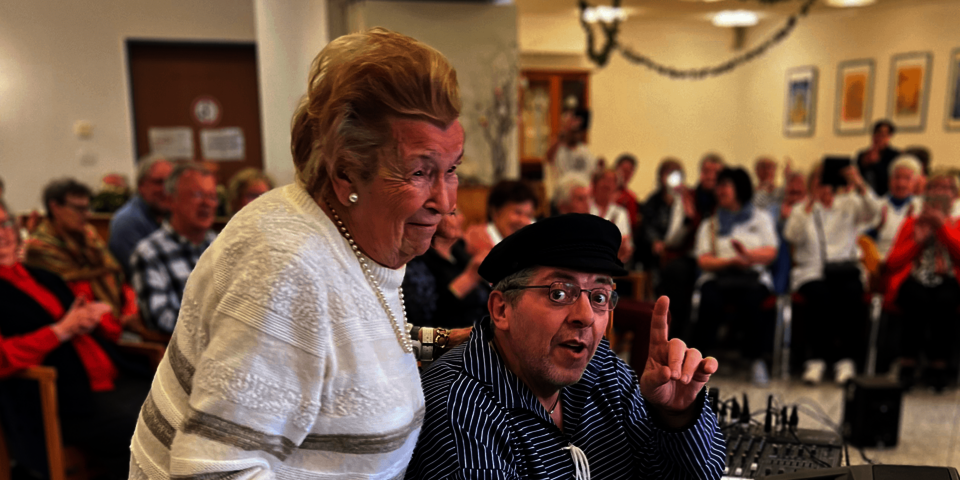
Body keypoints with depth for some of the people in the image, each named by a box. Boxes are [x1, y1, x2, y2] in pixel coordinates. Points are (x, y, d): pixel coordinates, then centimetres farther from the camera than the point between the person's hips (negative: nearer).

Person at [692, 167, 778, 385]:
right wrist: (731, 261, -14)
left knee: (751, 301, -35)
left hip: (753, 276, 0)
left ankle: (757, 359, -18)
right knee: (710, 301, -34)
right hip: (718, 276, 1)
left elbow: (770, 253, 6)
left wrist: (747, 254, -16)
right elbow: (704, 261, 5)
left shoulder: (760, 218, 20)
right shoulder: (709, 224, 21)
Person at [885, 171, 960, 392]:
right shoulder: (912, 222, 20)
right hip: (914, 280, 0)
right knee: (921, 300, -37)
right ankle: (908, 362, -28)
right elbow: (892, 264, 10)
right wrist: (917, 241, -1)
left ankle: (938, 364, -25)